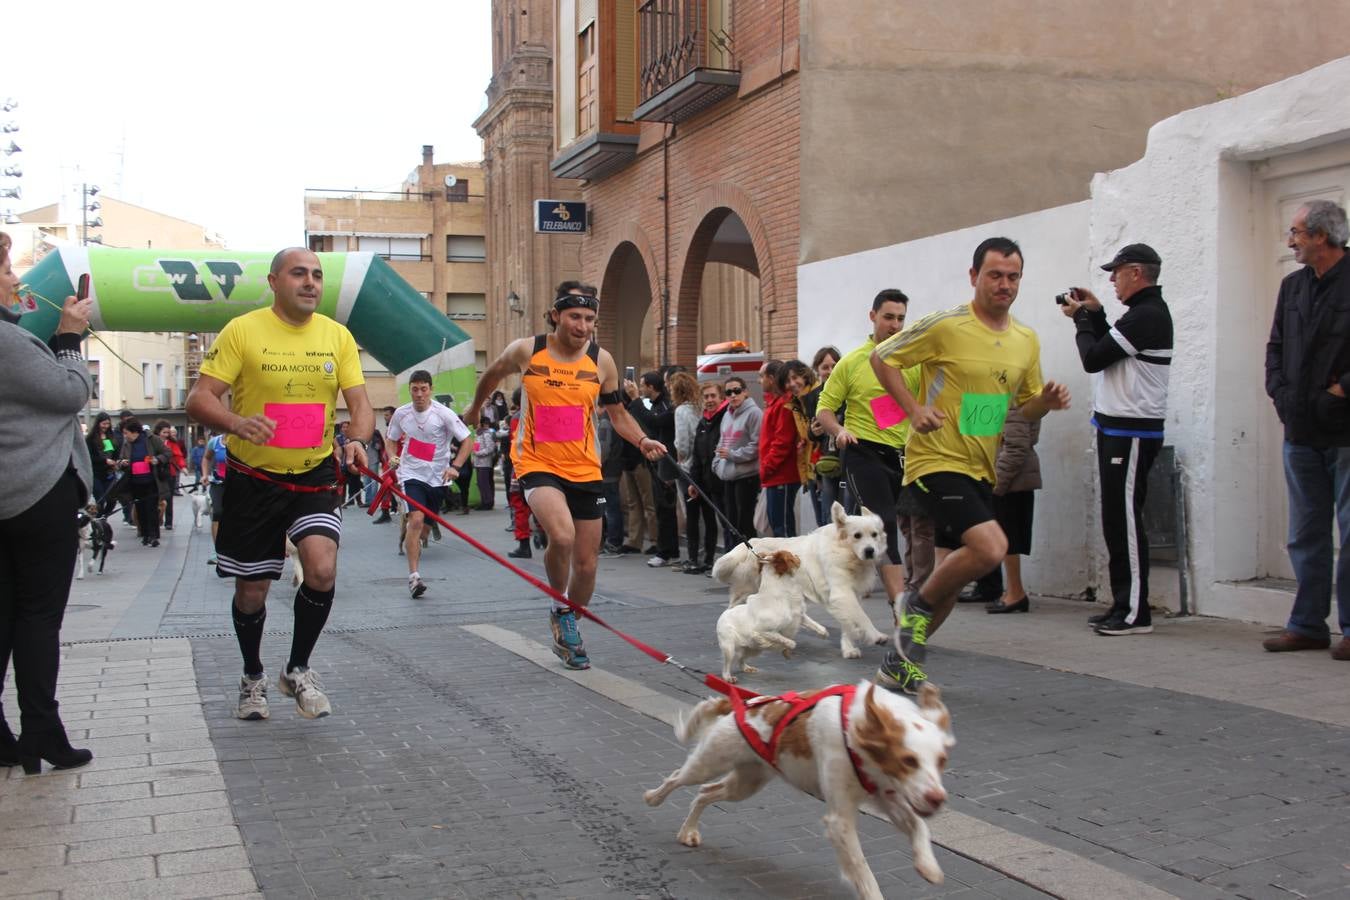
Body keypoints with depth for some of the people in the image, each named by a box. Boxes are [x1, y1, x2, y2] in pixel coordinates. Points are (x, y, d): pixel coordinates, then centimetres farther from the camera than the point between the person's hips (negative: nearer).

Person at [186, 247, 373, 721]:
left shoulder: (337, 336, 2)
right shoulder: (242, 330, -8)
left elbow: (360, 402, 1)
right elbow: (199, 398, -12)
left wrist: (357, 440, -21)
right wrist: (237, 423, -34)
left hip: (316, 474, 1)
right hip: (253, 478, -1)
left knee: (322, 569, -20)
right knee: (251, 590, 8)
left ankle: (298, 670, 5)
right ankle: (253, 678, 35)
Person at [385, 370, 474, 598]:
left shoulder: (444, 414, -10)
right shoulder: (401, 414, -2)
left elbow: (468, 441, -8)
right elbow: (390, 439, 15)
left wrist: (455, 466, -20)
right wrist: (392, 457, -6)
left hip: (438, 477, 1)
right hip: (411, 474, -1)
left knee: (424, 524, 12)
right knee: (416, 520, -20)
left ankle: (411, 543, 48)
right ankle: (413, 576, -20)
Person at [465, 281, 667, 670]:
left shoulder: (601, 361, 0)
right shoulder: (525, 351, -6)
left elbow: (618, 413, 12)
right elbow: (492, 375, 15)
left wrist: (642, 441, -7)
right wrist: (475, 409, 31)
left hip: (585, 470, 3)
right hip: (537, 464, -3)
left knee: (586, 564, 8)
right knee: (562, 535, -30)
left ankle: (568, 635, 33)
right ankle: (560, 609, -2)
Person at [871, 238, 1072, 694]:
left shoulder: (1027, 341, 9)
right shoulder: (945, 326, -11)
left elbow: (1025, 406, 18)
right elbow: (882, 357, -4)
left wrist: (1047, 401, -5)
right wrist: (914, 409, -14)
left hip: (981, 468, 8)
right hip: (936, 460, -7)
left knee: (956, 577, 10)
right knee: (991, 548, -26)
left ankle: (900, 663, 26)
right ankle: (918, 603, 1)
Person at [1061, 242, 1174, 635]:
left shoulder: (1146, 315, -17)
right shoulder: (1147, 312, 16)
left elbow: (1093, 359, -17)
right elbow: (1110, 352, 19)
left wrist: (1081, 318, -2)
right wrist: (1095, 314, 13)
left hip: (1131, 433, -11)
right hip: (1120, 428, 11)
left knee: (1124, 521, -8)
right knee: (1117, 520, 12)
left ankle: (1135, 613, -4)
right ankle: (1123, 605, 18)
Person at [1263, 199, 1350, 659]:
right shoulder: (1292, 286, 13)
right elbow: (1275, 347, 17)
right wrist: (1280, 392, 4)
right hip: (1301, 431, 6)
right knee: (1305, 534, 10)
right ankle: (1307, 625, 17)